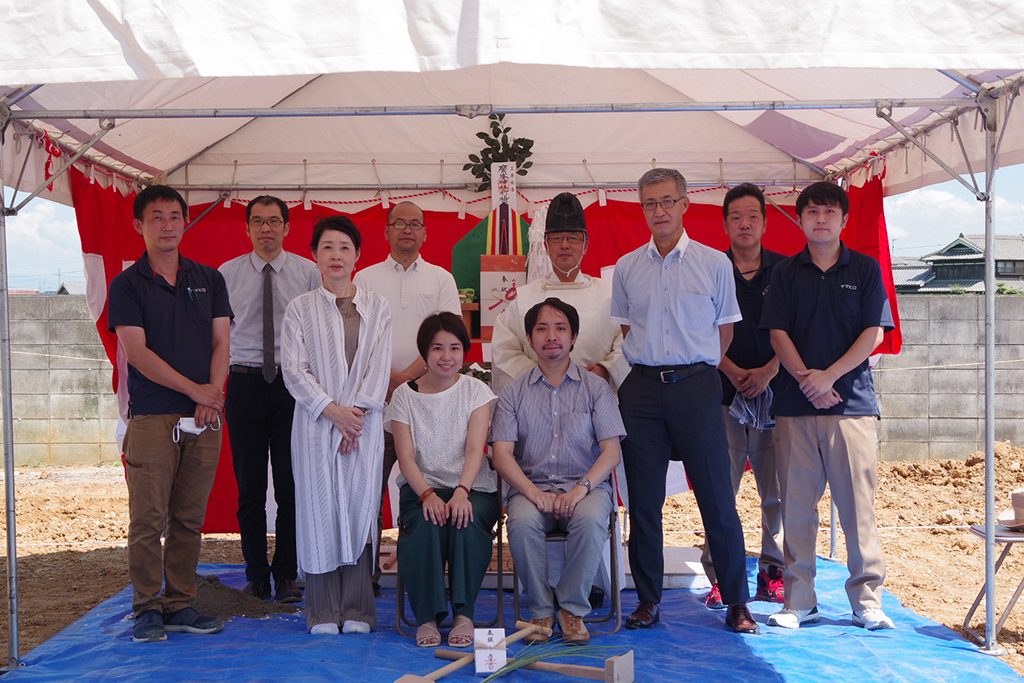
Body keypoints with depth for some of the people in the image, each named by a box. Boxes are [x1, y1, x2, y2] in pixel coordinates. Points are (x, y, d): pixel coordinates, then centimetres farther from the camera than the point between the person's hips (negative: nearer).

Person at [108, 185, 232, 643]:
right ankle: (147, 609, 9)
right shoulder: (127, 284, 2)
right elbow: (137, 352, -6)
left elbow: (220, 343, 9)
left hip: (204, 418, 3)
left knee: (189, 518, 7)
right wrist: (194, 389, -12)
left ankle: (180, 605, 16)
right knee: (148, 519, -2)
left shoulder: (209, 279, 13)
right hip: (151, 417, -3)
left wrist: (212, 393, -7)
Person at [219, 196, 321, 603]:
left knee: (292, 484, 2)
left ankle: (287, 576, 15)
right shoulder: (226, 275, 6)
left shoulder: (309, 273, 4)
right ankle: (256, 576, 17)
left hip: (294, 382, 0)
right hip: (244, 383, 1)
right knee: (249, 485, 4)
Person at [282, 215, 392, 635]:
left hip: (365, 423, 1)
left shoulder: (376, 306, 9)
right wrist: (332, 410, -12)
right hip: (315, 423, 0)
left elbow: (380, 366, 2)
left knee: (361, 505, -1)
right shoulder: (300, 308, 6)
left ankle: (357, 609, 8)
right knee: (319, 506, -1)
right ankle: (323, 610, 9)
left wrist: (357, 411, -10)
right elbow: (293, 369, -1)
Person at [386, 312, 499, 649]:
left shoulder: (476, 391, 6)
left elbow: (475, 449, -8)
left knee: (466, 520, -33)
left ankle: (463, 614, -20)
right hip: (421, 486, 0)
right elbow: (406, 457, -2)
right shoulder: (405, 395, 7)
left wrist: (462, 492, -27)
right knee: (427, 524, -33)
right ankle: (427, 617, -20)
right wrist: (427, 494, -22)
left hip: (472, 488, 0)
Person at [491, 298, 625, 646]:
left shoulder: (596, 388, 9)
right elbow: (502, 455, 0)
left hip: (585, 485, 0)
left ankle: (572, 609, -13)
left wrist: (582, 487, -17)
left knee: (591, 519, -34)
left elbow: (611, 451, 1)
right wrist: (534, 493, -17)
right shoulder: (513, 393, 10)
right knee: (522, 521, -33)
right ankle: (540, 610, -11)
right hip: (531, 486, 1)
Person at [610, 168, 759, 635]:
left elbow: (724, 330, 11)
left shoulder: (714, 263, 3)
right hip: (642, 388, 2)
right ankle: (648, 600, 17)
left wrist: (697, 369, 10)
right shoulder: (626, 268, 9)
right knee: (644, 499, 6)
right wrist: (649, 364, 10)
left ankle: (737, 601, 13)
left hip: (696, 386, -2)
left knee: (717, 498, 0)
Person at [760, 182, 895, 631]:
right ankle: (799, 600, 13)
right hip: (795, 406, 1)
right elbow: (778, 333, 4)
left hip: (852, 402, -1)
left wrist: (829, 375, -11)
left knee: (857, 503, -1)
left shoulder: (865, 269, 8)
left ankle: (867, 600, 10)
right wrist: (805, 377, -11)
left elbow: (873, 333, 0)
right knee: (797, 505, 3)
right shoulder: (786, 273, 10)